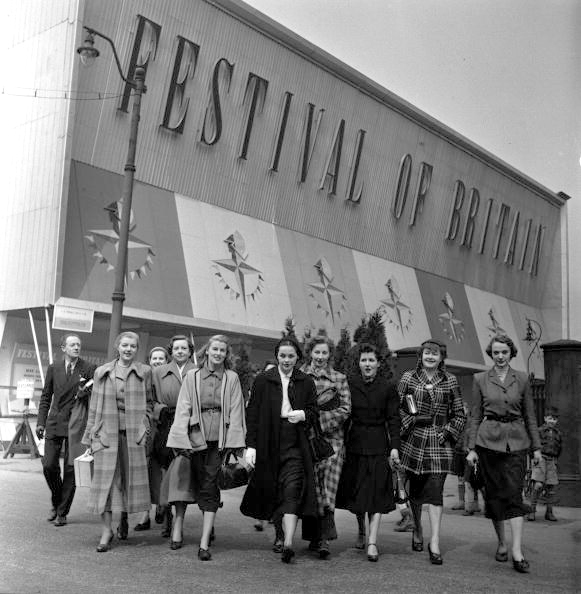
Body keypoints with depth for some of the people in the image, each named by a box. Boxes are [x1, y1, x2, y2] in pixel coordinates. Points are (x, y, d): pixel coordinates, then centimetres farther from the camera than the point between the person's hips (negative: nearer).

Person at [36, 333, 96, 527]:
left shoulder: (89, 369, 0)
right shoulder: (53, 368, 9)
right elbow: (46, 397, 12)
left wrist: (85, 392, -21)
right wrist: (41, 422, 5)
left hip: (76, 424, -2)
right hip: (54, 423, 2)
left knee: (70, 469, -1)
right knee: (49, 466, 0)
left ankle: (62, 512, 11)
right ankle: (56, 502, 26)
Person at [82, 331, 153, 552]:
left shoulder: (144, 372, 5)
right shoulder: (102, 372, 6)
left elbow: (149, 402, 12)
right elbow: (94, 406, 9)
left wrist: (145, 427, 1)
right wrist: (91, 435, 7)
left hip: (134, 434, 0)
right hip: (107, 432, 0)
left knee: (131, 478, 5)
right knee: (106, 479, -3)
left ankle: (124, 519, 29)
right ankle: (106, 531, 2)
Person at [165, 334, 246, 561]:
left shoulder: (232, 378, 7)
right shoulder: (192, 376, 8)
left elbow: (235, 412, 4)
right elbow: (183, 409, 4)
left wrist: (235, 443, -4)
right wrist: (181, 440, -5)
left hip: (220, 439, 0)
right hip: (196, 437, 0)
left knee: (210, 488, -5)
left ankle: (204, 543, -5)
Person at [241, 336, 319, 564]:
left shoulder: (306, 383, 8)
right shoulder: (262, 381, 4)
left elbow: (314, 413, 10)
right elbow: (252, 414, 2)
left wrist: (303, 414, -13)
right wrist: (251, 446, -5)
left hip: (295, 445, -1)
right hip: (268, 445, 1)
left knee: (292, 493, -12)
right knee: (272, 492, 10)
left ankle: (288, 543, -16)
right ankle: (280, 535, 28)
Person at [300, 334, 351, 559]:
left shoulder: (339, 378, 11)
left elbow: (345, 409, 4)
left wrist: (321, 420, -6)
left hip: (332, 439, 0)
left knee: (328, 488, -9)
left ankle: (324, 539, -10)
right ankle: (315, 536, 10)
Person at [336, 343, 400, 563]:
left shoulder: (388, 386, -1)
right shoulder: (349, 383, 1)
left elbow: (393, 418, -1)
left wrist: (394, 447, -9)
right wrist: (341, 441, 0)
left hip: (378, 445, -1)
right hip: (355, 443, 1)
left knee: (377, 493, -4)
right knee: (356, 492, 8)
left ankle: (372, 542, -5)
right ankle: (361, 531, 30)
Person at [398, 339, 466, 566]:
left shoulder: (450, 381, 6)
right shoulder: (408, 378, 4)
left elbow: (460, 415, 9)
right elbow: (396, 408, 4)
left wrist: (447, 432, -4)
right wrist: (408, 424, -9)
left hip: (439, 443, -1)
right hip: (413, 440, 1)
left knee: (435, 491, -8)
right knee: (415, 488, 10)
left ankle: (435, 543, -6)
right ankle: (417, 529, 33)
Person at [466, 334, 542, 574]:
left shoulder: (521, 379, 5)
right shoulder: (480, 379, 4)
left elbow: (530, 416, 10)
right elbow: (475, 416, 5)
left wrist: (536, 447, 7)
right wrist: (471, 448, 1)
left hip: (515, 441, 0)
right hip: (488, 441, 0)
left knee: (514, 493, -8)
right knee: (494, 493, 7)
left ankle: (517, 552, -10)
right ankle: (501, 543, 23)